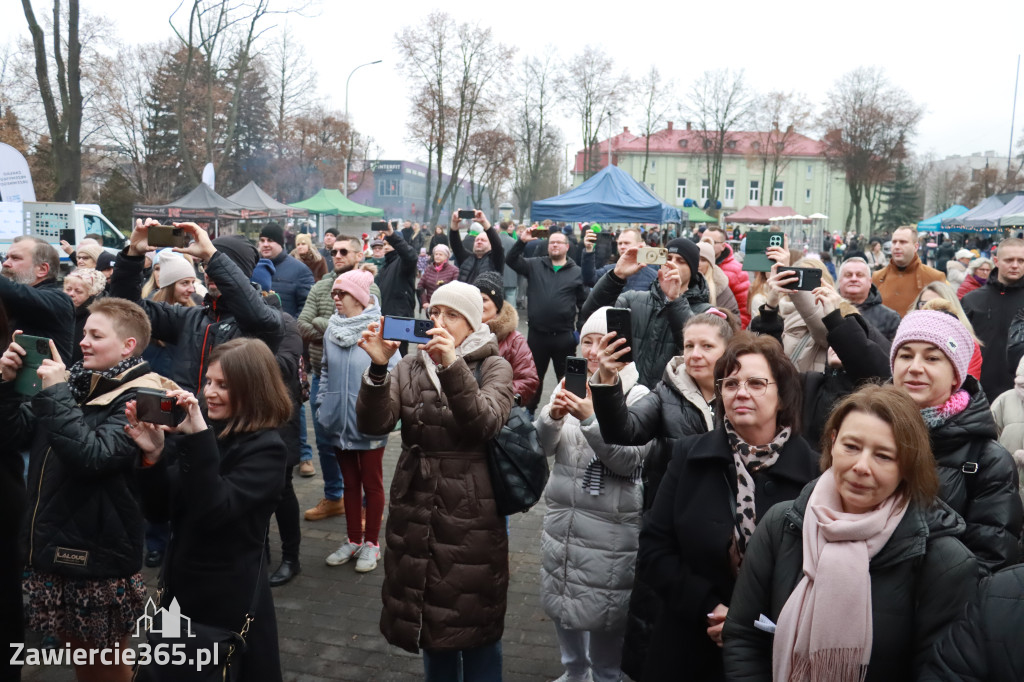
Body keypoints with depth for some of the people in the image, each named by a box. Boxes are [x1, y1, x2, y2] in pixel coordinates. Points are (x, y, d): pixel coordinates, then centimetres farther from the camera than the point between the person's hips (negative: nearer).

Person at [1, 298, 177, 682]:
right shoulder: (77, 380, 5)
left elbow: (94, 457, -30)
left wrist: (57, 392, -25)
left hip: (98, 553, -7)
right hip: (53, 544, 7)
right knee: (76, 650, 22)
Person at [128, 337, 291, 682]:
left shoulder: (266, 448, -15)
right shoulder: (203, 430, -1)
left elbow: (213, 512, -28)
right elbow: (159, 511, 0)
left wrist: (199, 438, -31)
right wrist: (153, 454, -15)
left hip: (230, 600, -6)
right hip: (179, 588, 6)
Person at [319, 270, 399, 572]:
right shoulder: (332, 329, 3)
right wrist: (322, 403, 8)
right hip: (339, 420, 6)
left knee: (371, 483, 11)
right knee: (350, 482, 18)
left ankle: (371, 543, 25)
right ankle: (353, 540, 32)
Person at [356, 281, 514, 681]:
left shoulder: (493, 367, -3)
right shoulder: (410, 366, 5)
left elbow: (484, 424, -22)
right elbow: (373, 424, -9)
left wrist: (452, 366, -32)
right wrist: (378, 367, -24)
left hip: (472, 514, -3)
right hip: (416, 510, 3)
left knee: (474, 622, 7)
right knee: (429, 617, 16)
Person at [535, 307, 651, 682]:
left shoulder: (639, 396, -9)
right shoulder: (568, 385, 4)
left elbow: (630, 460, -18)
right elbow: (542, 446, -1)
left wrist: (590, 418, -28)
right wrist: (552, 415, -22)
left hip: (610, 526, -5)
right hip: (561, 517, 5)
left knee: (603, 609, 3)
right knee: (562, 600, 19)